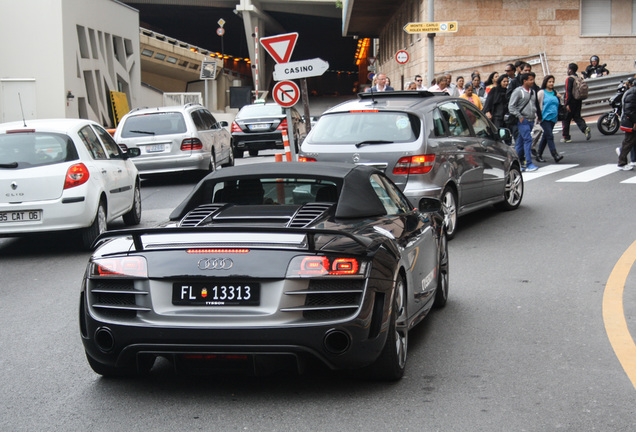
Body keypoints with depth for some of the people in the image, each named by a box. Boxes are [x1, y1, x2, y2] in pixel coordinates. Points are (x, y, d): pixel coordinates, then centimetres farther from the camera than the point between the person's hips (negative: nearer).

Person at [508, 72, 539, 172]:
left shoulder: (533, 92, 15)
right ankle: (528, 164, -17)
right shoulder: (518, 91, -6)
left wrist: (535, 114, 13)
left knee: (520, 142, 10)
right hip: (523, 121, -6)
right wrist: (520, 117, -13)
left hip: (531, 120, 7)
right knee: (528, 139, -16)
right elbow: (511, 106, -8)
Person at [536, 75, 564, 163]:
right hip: (545, 118, -6)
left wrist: (559, 98, 8)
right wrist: (540, 116, -9)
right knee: (550, 136, -15)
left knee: (545, 137, 10)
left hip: (553, 118, 6)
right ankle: (555, 155, -21)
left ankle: (539, 155, 18)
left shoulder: (554, 93, 17)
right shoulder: (542, 92, -1)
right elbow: (538, 104, -3)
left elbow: (557, 105, 27)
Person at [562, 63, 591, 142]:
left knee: (566, 119, 3)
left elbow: (568, 92, -19)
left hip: (571, 102, -7)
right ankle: (585, 128, -14)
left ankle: (566, 137, 7)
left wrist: (567, 104, -19)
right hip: (578, 101, 7)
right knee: (577, 117, 11)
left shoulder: (569, 79, -13)